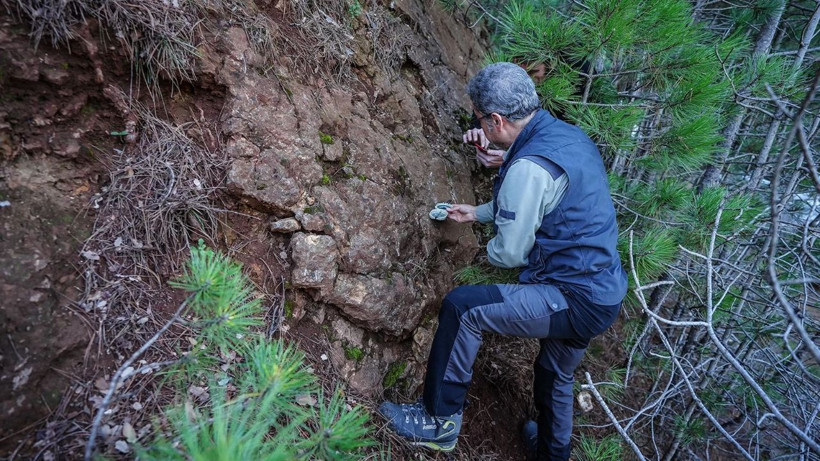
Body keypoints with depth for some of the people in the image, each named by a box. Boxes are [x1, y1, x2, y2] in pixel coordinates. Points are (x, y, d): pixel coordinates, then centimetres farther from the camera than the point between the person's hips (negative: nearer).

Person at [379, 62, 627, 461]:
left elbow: (509, 253, -18)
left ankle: (440, 422, 7)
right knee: (555, 374, 29)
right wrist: (477, 213, 24)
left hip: (575, 301, -10)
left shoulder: (529, 166, -24)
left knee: (460, 307, -11)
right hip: (604, 294, 10)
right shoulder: (566, 134, 6)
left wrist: (489, 250, 5)